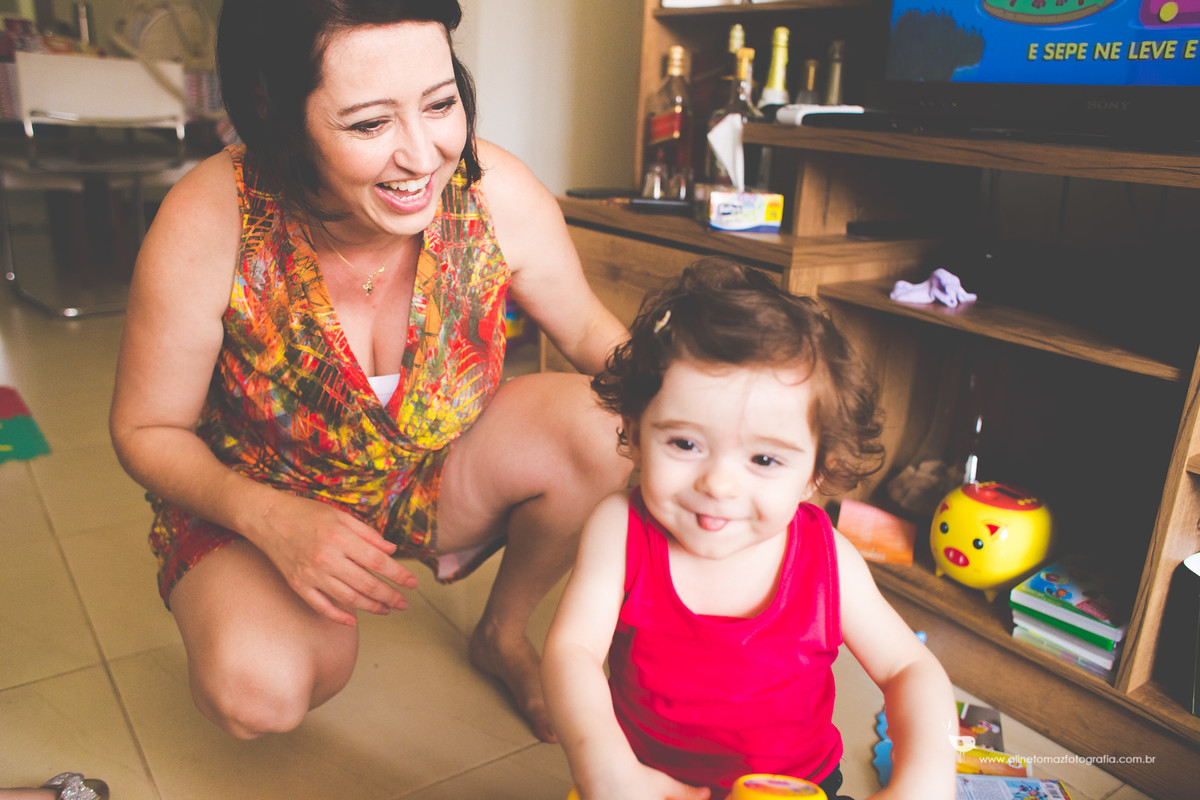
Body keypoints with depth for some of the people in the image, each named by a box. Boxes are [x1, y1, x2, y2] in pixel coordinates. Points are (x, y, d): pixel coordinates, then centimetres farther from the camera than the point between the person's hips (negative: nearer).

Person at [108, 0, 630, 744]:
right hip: (251, 506, -2)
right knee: (258, 688, -31)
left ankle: (503, 633, 6)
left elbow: (590, 330, -6)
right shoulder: (211, 224, -28)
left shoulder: (498, 193, -23)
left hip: (435, 476, 3)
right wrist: (268, 517, -33)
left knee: (603, 430, -22)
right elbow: (147, 430, -14)